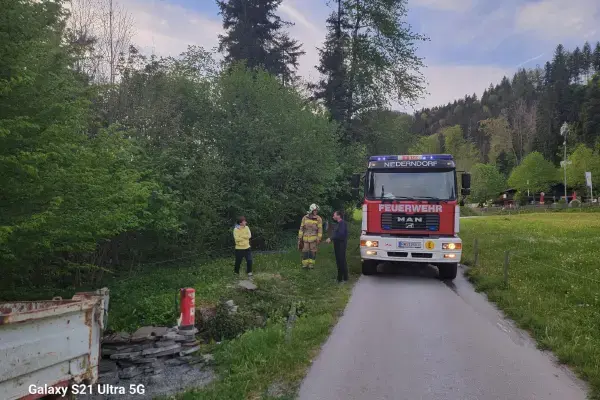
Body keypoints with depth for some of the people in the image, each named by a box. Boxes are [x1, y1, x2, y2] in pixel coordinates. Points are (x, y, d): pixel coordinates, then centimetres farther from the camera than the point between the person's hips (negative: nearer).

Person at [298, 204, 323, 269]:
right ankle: (305, 264, 12)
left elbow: (320, 229, -5)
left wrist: (319, 239, -10)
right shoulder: (305, 218, 1)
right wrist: (300, 237, 2)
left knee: (313, 251, 3)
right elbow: (301, 228, 4)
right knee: (305, 251, 3)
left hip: (314, 238, -1)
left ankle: (311, 264, 12)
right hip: (305, 238, 1)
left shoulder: (318, 219, -4)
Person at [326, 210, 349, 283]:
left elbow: (341, 234, -25)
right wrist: (331, 239, 11)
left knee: (342, 261, -6)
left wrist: (331, 238, -23)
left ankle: (345, 278, 0)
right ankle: (340, 278, 22)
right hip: (338, 245, 10)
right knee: (339, 261, 14)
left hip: (341, 246, -10)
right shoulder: (339, 223, 17)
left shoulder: (342, 223, -15)